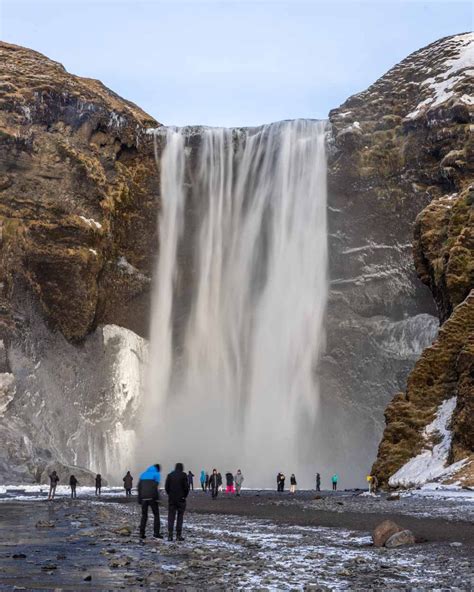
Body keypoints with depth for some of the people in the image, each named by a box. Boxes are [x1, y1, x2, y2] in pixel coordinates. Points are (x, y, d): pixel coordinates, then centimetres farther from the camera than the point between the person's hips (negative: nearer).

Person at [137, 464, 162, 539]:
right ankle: (156, 532, -4)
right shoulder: (156, 474, 1)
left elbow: (139, 487, 11)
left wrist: (139, 499, 13)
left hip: (144, 498, 4)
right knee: (156, 515, 5)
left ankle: (142, 533, 7)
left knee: (144, 515, 12)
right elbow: (155, 487, -12)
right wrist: (156, 498, -11)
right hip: (152, 498, -4)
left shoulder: (143, 474, 17)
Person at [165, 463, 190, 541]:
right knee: (180, 516, 5)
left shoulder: (170, 475, 4)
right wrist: (185, 496, 6)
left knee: (171, 517, 5)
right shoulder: (184, 475, -5)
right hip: (181, 499, -2)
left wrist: (170, 495, 11)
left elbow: (166, 487, 2)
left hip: (171, 499, 2)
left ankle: (170, 535, -2)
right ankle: (178, 535, 2)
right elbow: (186, 487, -8)